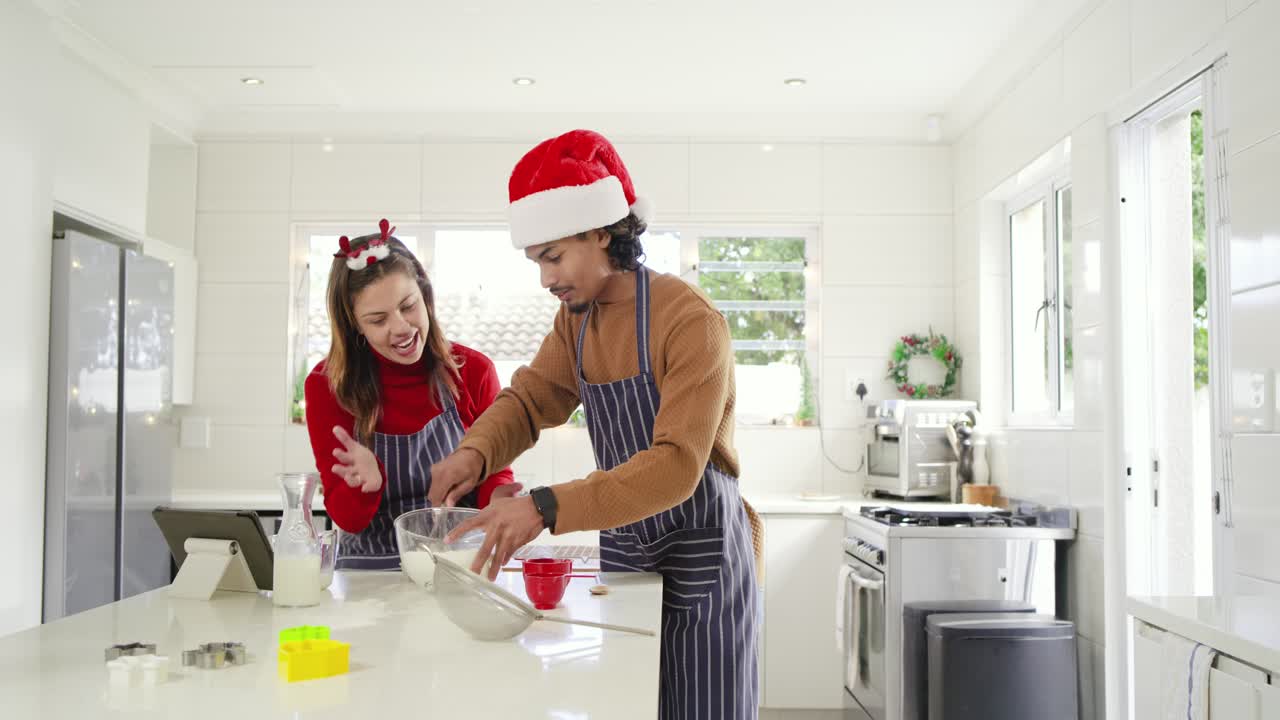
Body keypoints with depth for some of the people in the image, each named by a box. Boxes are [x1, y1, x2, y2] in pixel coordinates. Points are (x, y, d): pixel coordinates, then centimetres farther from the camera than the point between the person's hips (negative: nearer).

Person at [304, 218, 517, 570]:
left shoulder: (474, 371, -2)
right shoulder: (326, 385, -3)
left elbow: (495, 472, 5)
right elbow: (346, 519, -1)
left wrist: (499, 496, -16)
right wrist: (366, 486, -22)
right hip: (369, 575, -1)